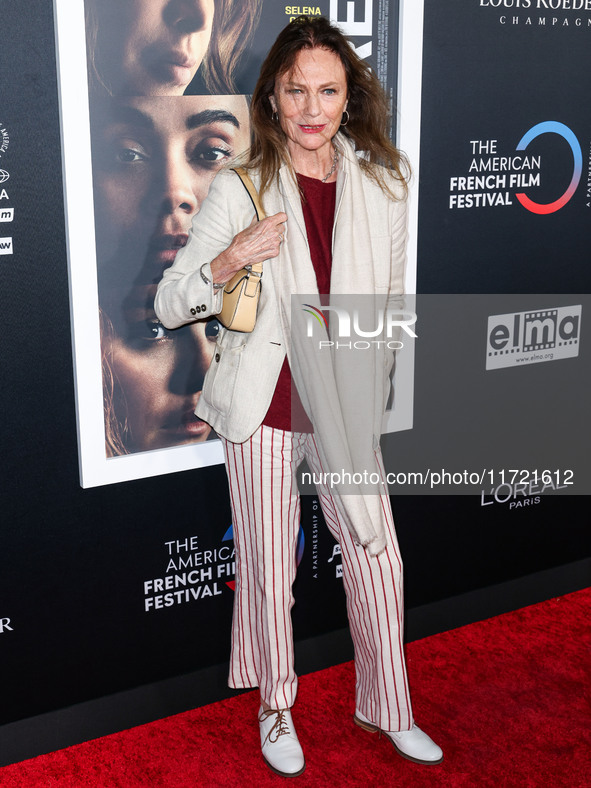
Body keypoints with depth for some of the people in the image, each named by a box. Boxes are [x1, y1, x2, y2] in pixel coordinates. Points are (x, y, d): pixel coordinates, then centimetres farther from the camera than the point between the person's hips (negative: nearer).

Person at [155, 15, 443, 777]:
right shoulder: (238, 189, -7)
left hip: (347, 402, 3)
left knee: (377, 558, 9)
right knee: (268, 567, 9)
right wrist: (230, 258, -24)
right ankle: (276, 710, 34)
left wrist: (370, 379, 4)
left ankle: (386, 708, 33)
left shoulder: (380, 182, 1)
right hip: (266, 400, -2)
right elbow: (167, 306, -7)